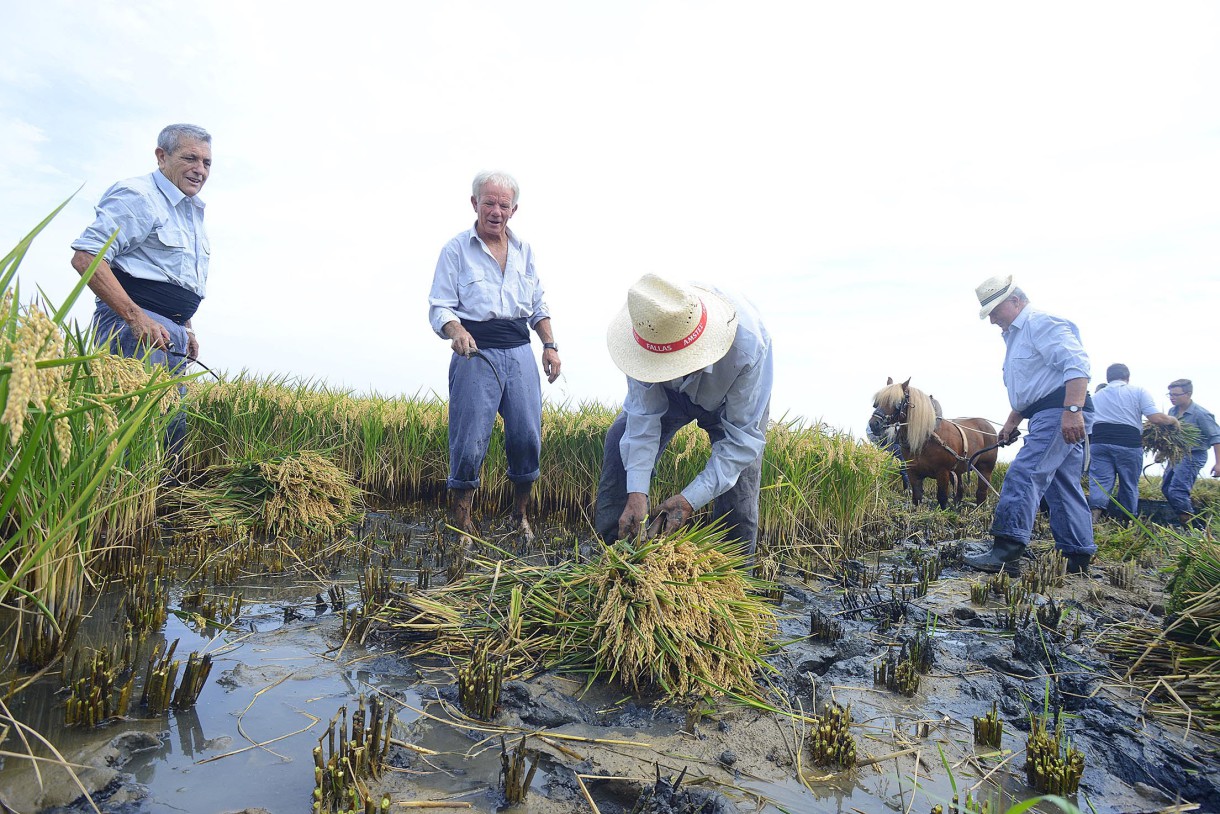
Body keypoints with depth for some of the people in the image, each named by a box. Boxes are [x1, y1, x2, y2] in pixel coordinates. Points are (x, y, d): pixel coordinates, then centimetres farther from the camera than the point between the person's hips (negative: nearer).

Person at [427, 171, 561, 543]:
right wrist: (455, 331, -24)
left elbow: (538, 305, 21)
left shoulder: (524, 250, 14)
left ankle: (521, 515, 24)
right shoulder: (456, 249, 1)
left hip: (519, 352, 4)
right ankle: (463, 524, 14)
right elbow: (439, 307, -3)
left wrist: (550, 345, 10)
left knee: (528, 437, 2)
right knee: (470, 442, -5)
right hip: (476, 354, -4)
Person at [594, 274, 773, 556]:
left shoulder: (748, 345, -42)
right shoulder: (646, 330, -36)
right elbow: (644, 415, -28)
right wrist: (637, 493, -36)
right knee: (621, 441, -14)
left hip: (732, 399, -2)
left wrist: (692, 498, -40)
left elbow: (743, 437, -34)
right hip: (668, 392, 3)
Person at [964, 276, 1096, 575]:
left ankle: (1007, 552, -26)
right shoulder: (1016, 336, 25)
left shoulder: (1042, 323, -8)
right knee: (1064, 487, 12)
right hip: (1047, 416, 11)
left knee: (1023, 474, -20)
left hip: (1061, 414, -11)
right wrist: (1012, 421, 23)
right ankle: (1078, 560, 19)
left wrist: (1072, 410, -30)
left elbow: (1076, 365, -21)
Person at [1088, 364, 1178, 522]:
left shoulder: (1096, 396, 20)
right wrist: (1173, 420, 16)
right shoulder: (1138, 391, 8)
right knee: (1129, 485, 10)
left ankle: (1095, 513, -25)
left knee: (1100, 480, -3)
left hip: (1099, 442, 2)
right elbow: (1156, 418, -2)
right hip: (1129, 443, -2)